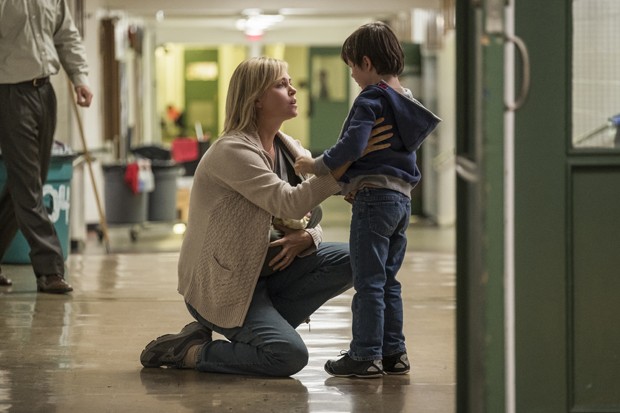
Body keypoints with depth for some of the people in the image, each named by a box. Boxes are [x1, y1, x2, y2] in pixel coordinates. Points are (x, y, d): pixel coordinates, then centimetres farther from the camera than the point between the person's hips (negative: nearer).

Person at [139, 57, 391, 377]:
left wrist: (306, 237, -15)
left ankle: (260, 326, -1)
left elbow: (311, 220, 11)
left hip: (265, 272, 8)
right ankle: (189, 351, -5)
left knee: (347, 260, -10)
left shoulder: (290, 151, 9)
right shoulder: (233, 151, -18)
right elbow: (289, 204, -28)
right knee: (290, 356, -25)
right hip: (221, 285, -8)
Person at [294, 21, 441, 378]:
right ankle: (393, 352, 16)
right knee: (388, 280, 15)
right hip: (402, 197, 9)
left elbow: (352, 146, -23)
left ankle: (366, 355, -3)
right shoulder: (407, 101, 15)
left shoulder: (371, 100, -12)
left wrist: (317, 166, -10)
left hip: (374, 197, -9)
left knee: (368, 281, -5)